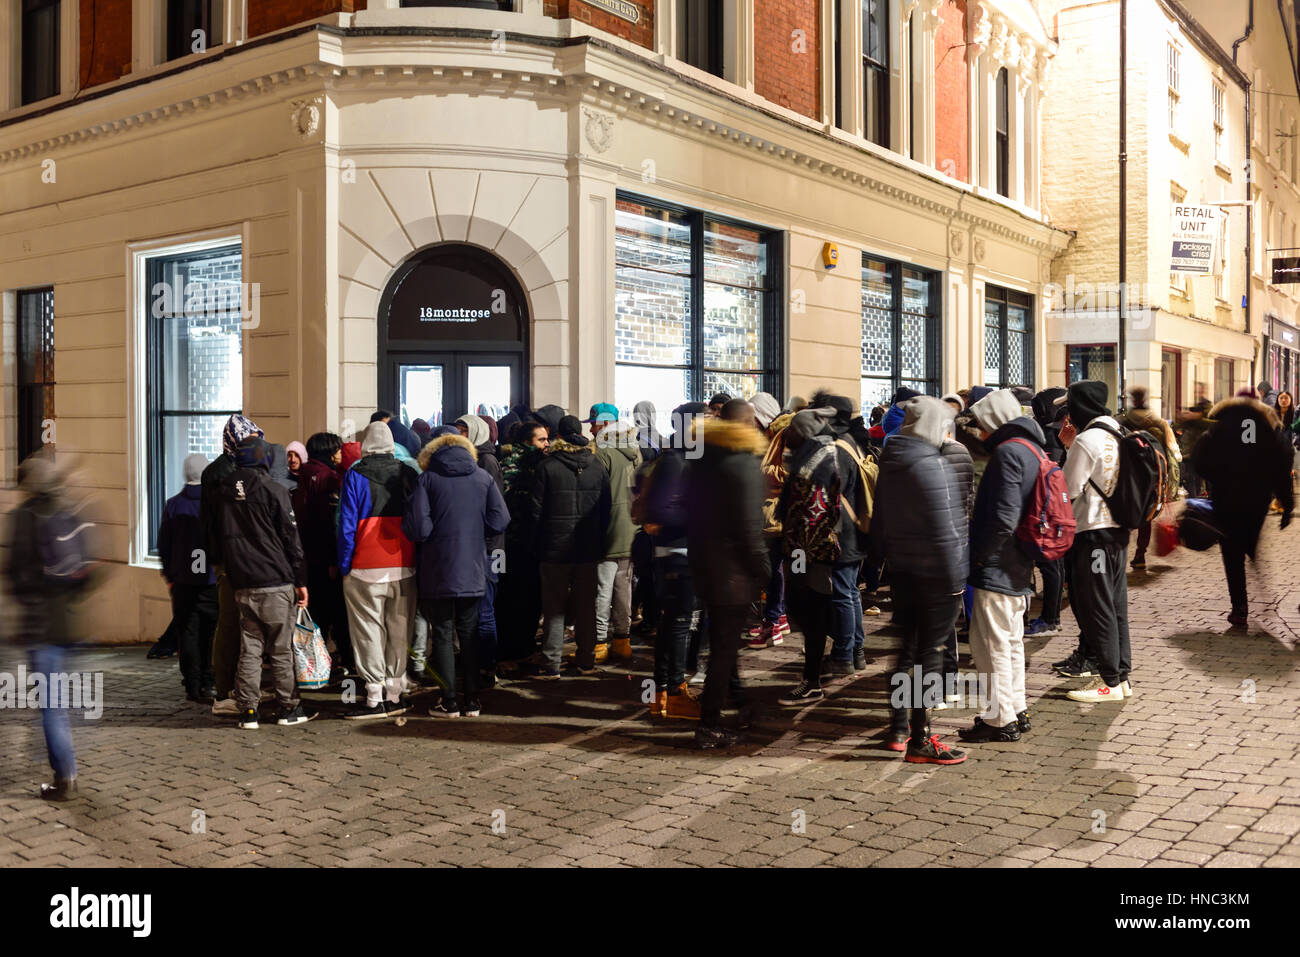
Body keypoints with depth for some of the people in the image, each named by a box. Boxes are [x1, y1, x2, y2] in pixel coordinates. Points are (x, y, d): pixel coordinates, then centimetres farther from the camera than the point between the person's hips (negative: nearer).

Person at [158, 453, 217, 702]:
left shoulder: (173, 505, 0)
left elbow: (164, 544, 6)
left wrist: (169, 575, 17)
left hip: (184, 581, 1)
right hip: (214, 581, -1)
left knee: (188, 633, 6)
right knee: (212, 633, 6)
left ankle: (193, 686, 7)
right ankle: (208, 684, 5)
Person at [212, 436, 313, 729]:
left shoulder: (224, 491, 7)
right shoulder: (273, 490, -8)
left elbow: (219, 536, 14)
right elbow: (291, 538, -6)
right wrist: (301, 580, -1)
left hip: (241, 584, 5)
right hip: (276, 583, -4)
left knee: (249, 649, 10)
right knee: (282, 650, 4)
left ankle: (248, 711, 10)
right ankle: (288, 708, 10)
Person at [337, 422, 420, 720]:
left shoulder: (355, 477, -5)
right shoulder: (409, 475, 6)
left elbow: (347, 526, -6)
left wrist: (344, 567, 1)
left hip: (366, 570, -3)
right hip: (404, 569, 4)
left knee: (369, 633, 2)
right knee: (399, 633, 10)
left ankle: (376, 698, 2)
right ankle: (395, 695, 16)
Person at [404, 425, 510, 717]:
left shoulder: (428, 478, -7)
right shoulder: (483, 477, 2)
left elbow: (417, 527, -14)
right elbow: (500, 520, -4)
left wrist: (436, 535, 7)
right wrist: (474, 535, 11)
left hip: (439, 571, -3)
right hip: (473, 570, 3)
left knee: (442, 634, 6)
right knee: (469, 633, 12)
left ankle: (450, 702, 8)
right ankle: (472, 700, 14)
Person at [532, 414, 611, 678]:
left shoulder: (547, 466, -7)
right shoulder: (598, 467, 3)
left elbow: (537, 511, -6)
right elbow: (606, 510, 6)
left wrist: (538, 545, 2)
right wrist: (599, 542, 13)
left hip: (555, 549, -3)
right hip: (589, 549, 3)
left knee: (554, 608, 3)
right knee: (586, 606, 12)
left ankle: (551, 665, 3)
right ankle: (587, 661, 20)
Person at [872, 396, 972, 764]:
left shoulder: (890, 464, 7)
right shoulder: (933, 465, -19)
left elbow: (878, 522, 14)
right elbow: (945, 530, -20)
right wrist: (955, 578, -15)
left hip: (901, 569, 8)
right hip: (935, 574, -8)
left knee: (907, 647, 17)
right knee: (931, 652, 0)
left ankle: (898, 729, 27)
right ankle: (920, 741, 6)